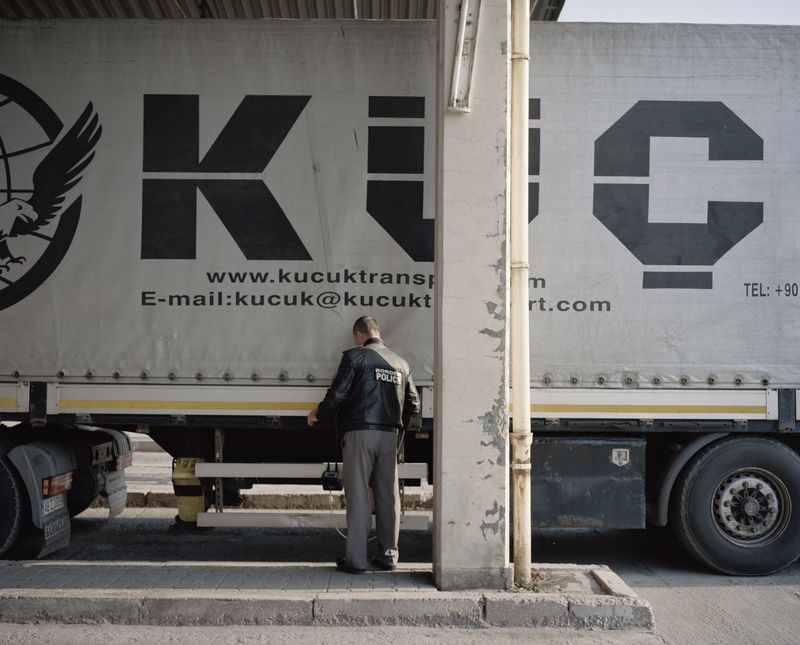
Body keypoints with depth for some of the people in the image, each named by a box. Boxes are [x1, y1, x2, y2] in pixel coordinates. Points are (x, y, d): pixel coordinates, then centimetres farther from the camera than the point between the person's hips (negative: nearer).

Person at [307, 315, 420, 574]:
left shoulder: (355, 357, -3)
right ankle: (388, 556, 16)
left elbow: (337, 395, -8)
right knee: (388, 495, 10)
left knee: (358, 495, -1)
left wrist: (317, 414, 10)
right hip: (389, 435, 5)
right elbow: (413, 406, 16)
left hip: (359, 433, -5)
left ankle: (356, 559, 1)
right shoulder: (400, 363, 15)